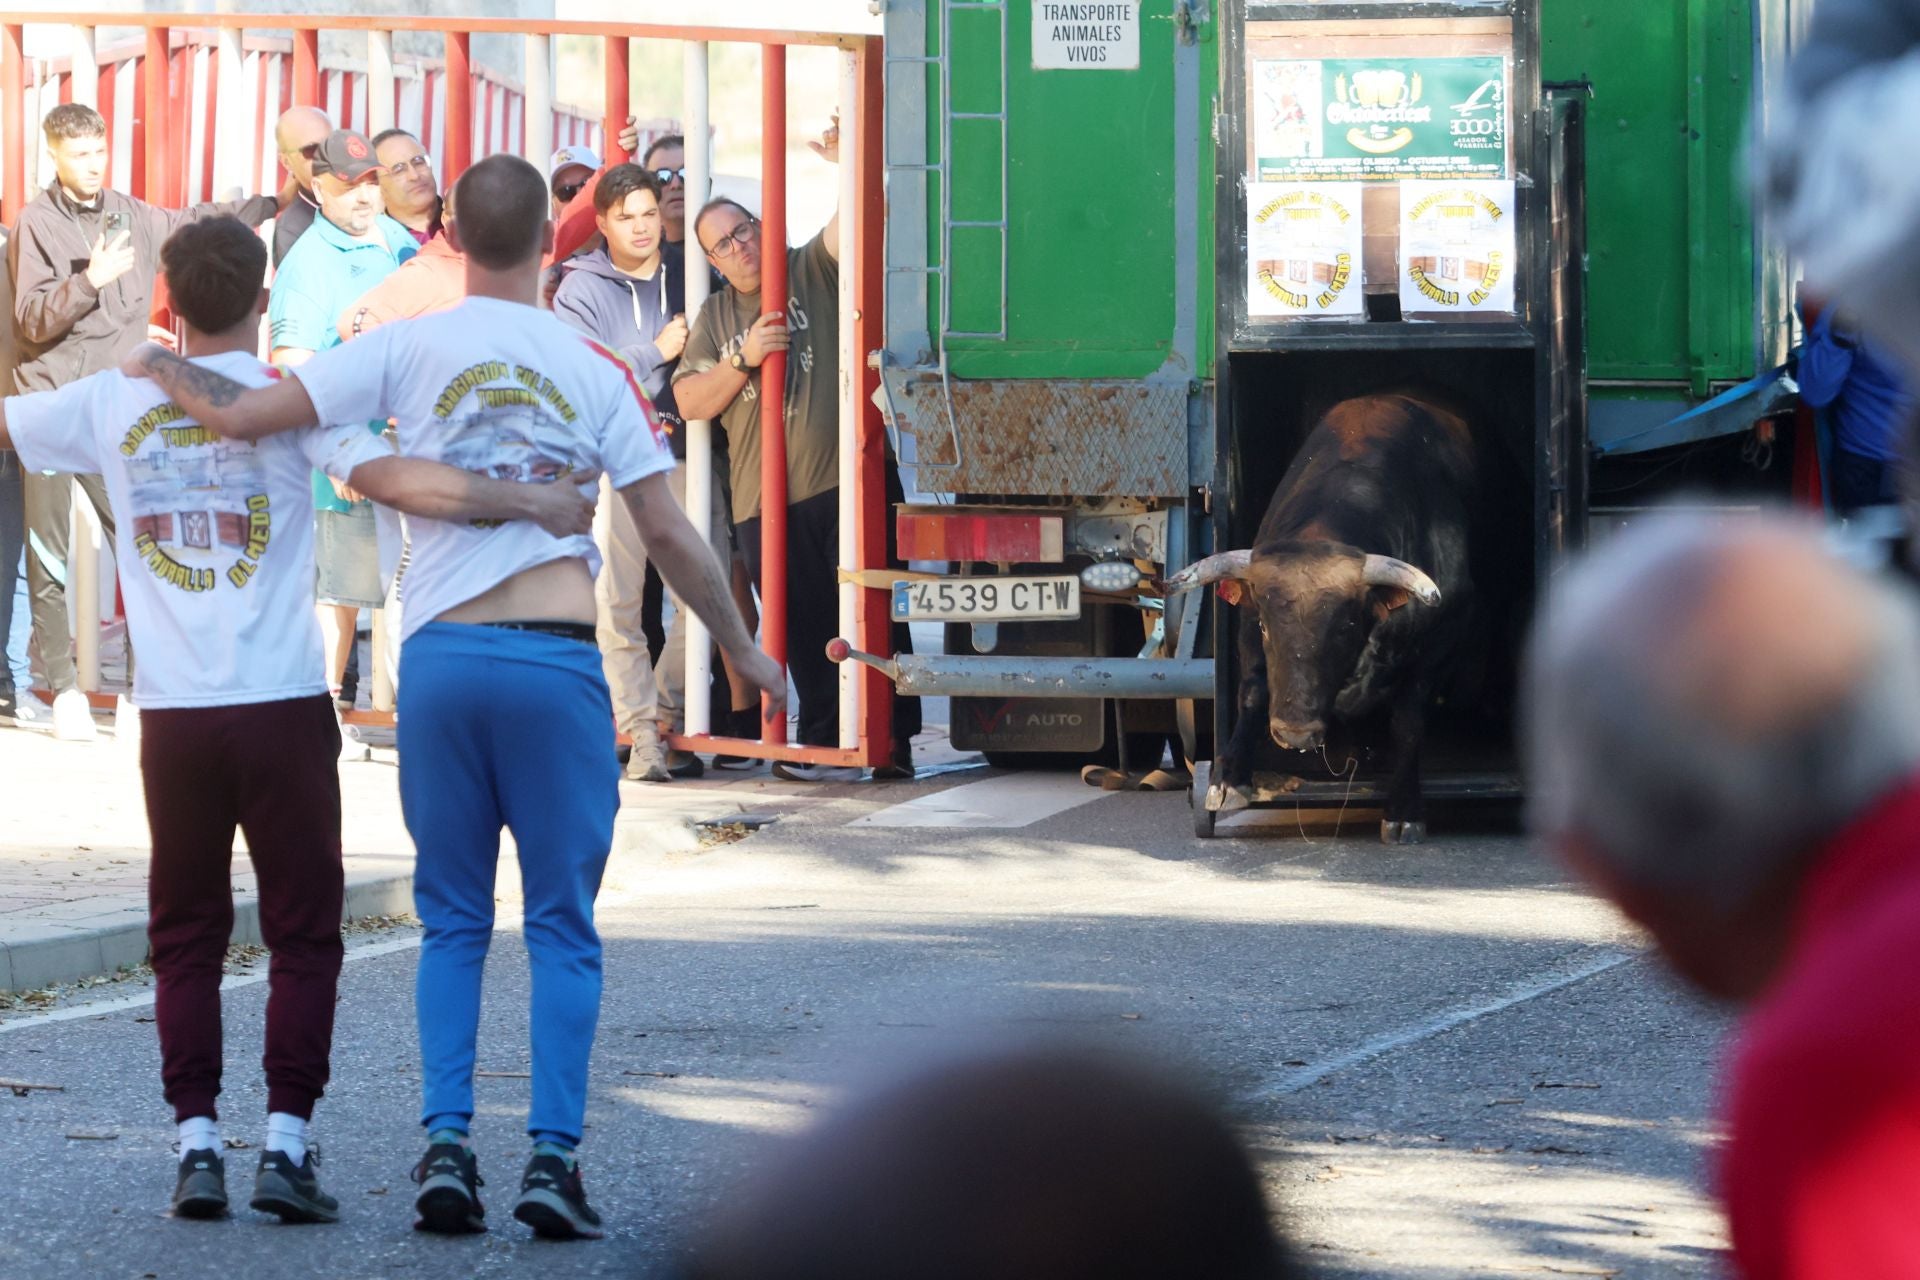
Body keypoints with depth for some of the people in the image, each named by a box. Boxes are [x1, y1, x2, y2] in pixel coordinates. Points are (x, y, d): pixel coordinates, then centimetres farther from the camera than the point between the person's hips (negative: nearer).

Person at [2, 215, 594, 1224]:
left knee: (186, 938, 11)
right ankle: (285, 1143, -2)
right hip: (280, 704, -2)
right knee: (303, 935, 6)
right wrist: (530, 502, -19)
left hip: (171, 713, 3)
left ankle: (197, 1144, 3)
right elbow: (389, 479, -20)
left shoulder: (113, 403, 4)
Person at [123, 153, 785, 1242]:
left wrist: (168, 373, 18)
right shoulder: (596, 370, 2)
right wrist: (744, 649, 17)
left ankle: (446, 1146, 1)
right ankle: (553, 1158, -2)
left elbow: (244, 415, -3)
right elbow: (671, 536, 3)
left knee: (453, 920, 11)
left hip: (441, 658, 1)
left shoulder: (411, 349, 1)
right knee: (563, 927, 5)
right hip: (556, 661, -1)